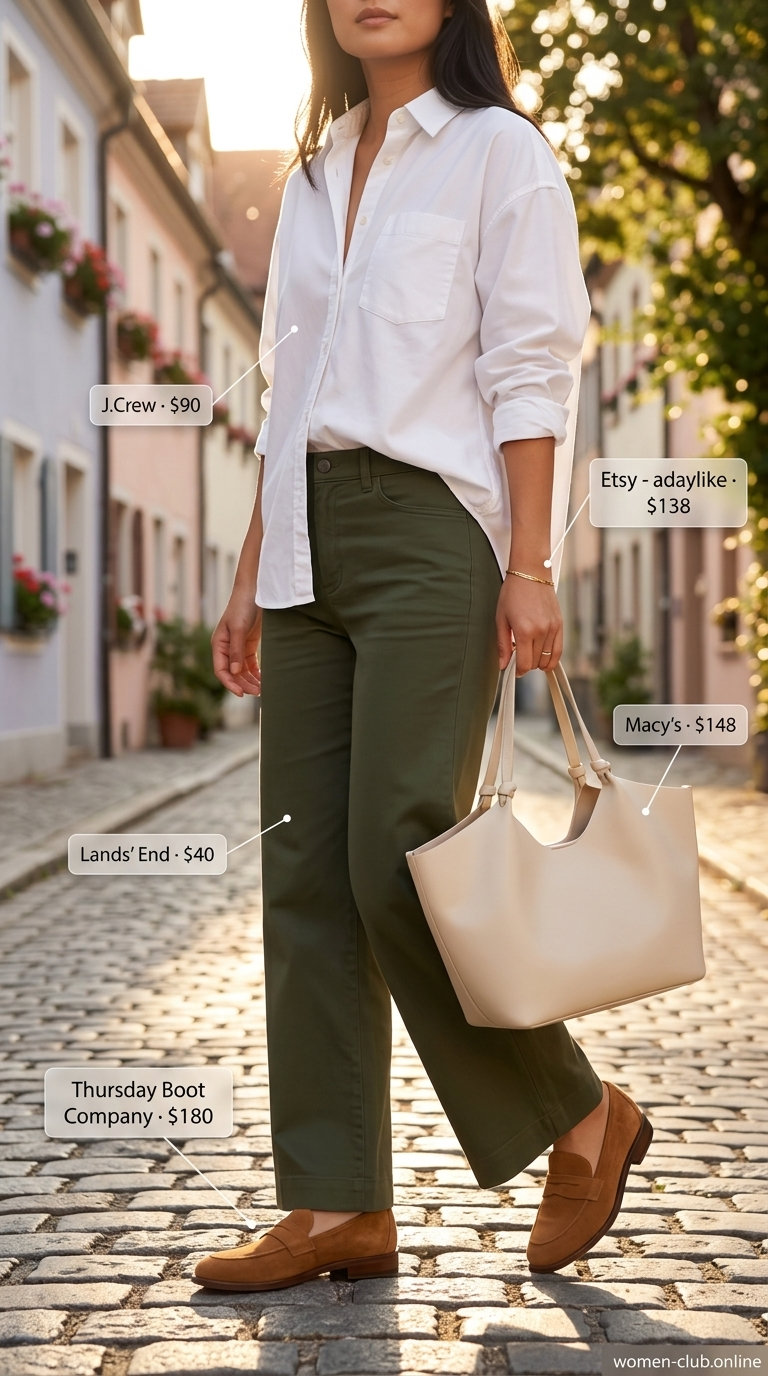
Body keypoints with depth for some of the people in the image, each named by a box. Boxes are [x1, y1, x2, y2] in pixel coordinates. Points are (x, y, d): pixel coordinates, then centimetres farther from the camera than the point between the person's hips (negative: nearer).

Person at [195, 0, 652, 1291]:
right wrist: (250, 575, 14)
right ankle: (338, 1206, 7)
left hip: (429, 531, -7)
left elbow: (529, 373, -6)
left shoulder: (497, 151, 2)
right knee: (307, 876, 1)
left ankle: (580, 1116, 9)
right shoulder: (314, 173, 20)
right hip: (311, 543, 7)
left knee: (399, 859, -12)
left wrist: (530, 568, -14)